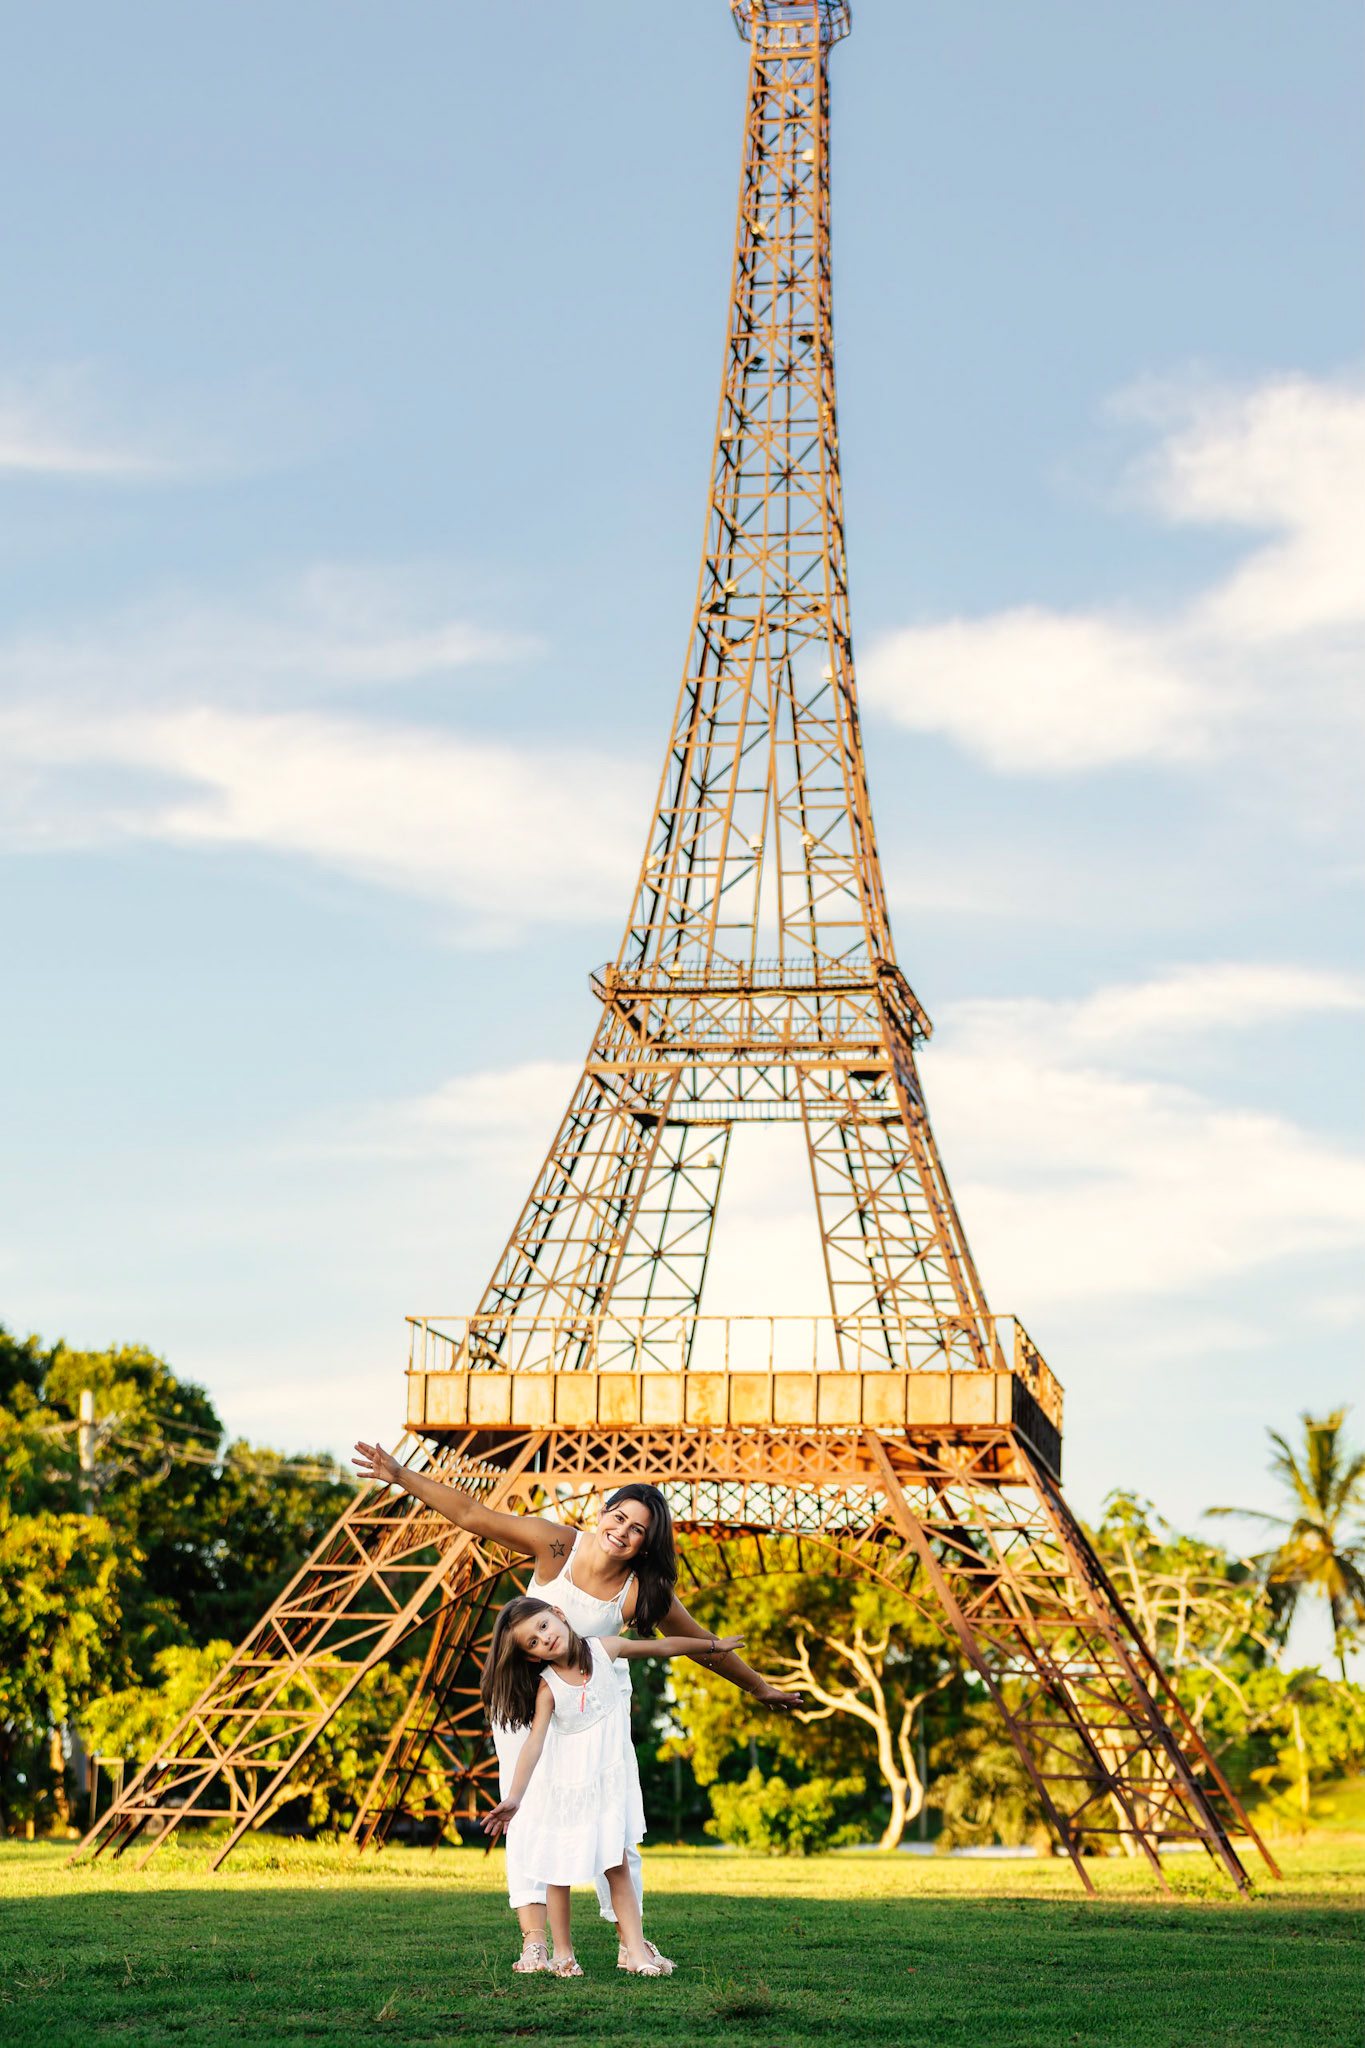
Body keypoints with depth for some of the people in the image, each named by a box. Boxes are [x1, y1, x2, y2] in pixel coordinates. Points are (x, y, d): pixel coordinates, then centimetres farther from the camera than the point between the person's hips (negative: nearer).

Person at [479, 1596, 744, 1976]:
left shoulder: (604, 1649, -10)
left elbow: (663, 1646, 4)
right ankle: (563, 1953, 19)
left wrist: (712, 1645, 16)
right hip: (566, 1784, -2)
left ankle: (636, 1950, 2)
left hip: (609, 1779, 2)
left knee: (617, 1867, 2)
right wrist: (514, 1798, -39)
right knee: (560, 1869, 6)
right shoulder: (548, 1688, -19)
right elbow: (534, 1743, -27)